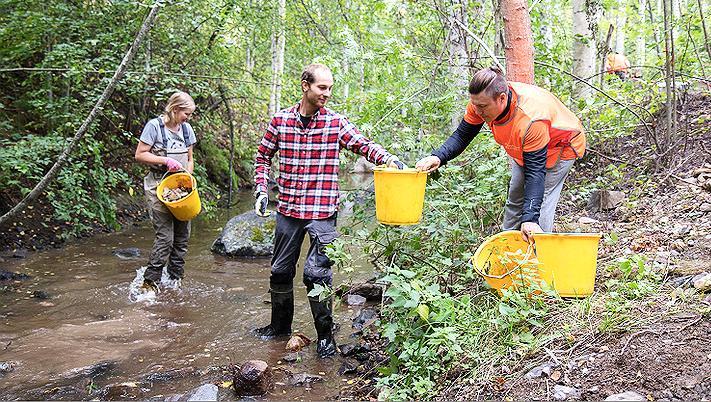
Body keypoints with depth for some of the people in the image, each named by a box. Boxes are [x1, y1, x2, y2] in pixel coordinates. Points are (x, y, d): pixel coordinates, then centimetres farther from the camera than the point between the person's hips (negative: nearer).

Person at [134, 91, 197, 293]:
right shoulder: (155, 126, -7)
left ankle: (175, 280, 17)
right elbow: (140, 155, -7)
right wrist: (165, 160, -16)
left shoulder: (186, 129, 12)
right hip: (158, 186, -6)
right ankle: (150, 282, -4)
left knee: (182, 235, 5)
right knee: (165, 236, -12)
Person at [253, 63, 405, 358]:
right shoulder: (280, 120, 3)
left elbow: (363, 145, -8)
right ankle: (280, 325, 35)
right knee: (280, 271, 14)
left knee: (316, 273, -8)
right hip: (288, 210, 3)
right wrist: (261, 190, 3)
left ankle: (325, 335, 10)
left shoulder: (336, 122, -2)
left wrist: (388, 158, -26)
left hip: (322, 212, -3)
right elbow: (263, 156, 13)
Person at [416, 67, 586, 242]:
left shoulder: (531, 121, -44)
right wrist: (438, 157, -34)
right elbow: (462, 135, -14)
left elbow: (535, 172, -42)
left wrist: (529, 219, -49)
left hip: (559, 147, -7)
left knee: (539, 209, -17)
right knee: (515, 200, 15)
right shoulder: (481, 102, -26)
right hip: (523, 149, 7)